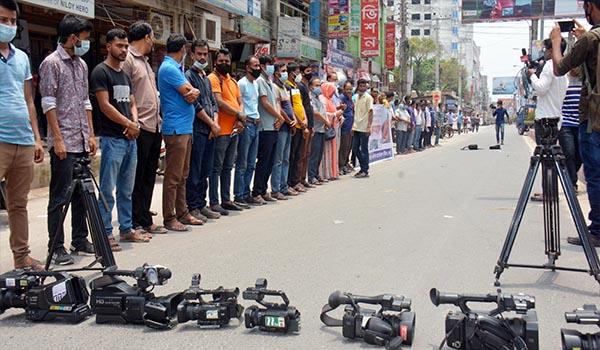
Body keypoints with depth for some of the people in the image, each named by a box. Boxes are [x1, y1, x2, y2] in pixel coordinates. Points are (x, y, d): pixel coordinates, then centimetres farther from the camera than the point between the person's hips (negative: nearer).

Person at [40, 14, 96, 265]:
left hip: (82, 142, 7)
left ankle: (80, 241, 21)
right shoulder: (52, 63, -6)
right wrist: (58, 139, -15)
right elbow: (49, 103, -11)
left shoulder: (81, 64, 16)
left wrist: (91, 135, 12)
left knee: (81, 194, 12)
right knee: (59, 197, -2)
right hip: (63, 143, -7)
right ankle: (56, 247, 5)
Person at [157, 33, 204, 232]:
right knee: (173, 176, -7)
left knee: (182, 175, 15)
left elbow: (193, 92, 11)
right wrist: (191, 92, 6)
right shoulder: (169, 68, -13)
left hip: (185, 128, 10)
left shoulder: (175, 68, 19)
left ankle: (182, 213, 23)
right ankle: (169, 219, -2)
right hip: (176, 128, -10)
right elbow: (188, 93, -16)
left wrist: (194, 93, -10)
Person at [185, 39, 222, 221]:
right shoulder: (189, 76, -6)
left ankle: (201, 205, 19)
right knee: (194, 172, -5)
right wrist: (212, 124, -8)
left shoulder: (206, 78, 20)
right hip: (197, 130, -8)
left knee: (205, 171, 12)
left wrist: (216, 123, 1)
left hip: (210, 131, 8)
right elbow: (195, 105, -13)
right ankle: (192, 207, 1)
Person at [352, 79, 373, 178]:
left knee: (364, 149, -2)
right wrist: (353, 126, 14)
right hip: (356, 128, 7)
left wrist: (369, 127, -18)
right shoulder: (357, 97, 14)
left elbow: (370, 113, -12)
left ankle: (365, 171, 5)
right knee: (355, 149, 10)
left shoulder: (368, 97, -7)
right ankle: (363, 167, 21)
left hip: (364, 128, -7)